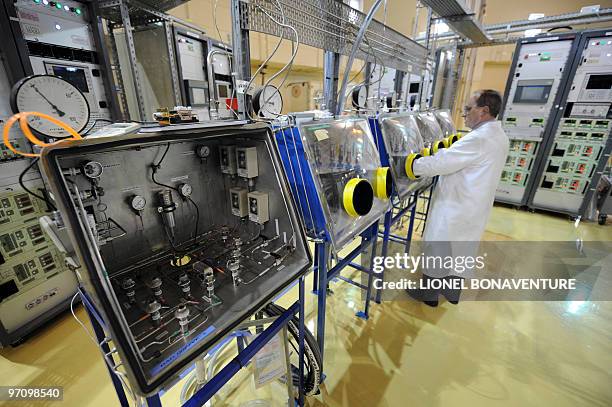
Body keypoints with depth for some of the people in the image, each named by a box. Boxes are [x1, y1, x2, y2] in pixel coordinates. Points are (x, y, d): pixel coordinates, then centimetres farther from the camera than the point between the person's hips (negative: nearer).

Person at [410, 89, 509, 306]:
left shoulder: (478, 138, -24)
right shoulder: (499, 136, 7)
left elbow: (440, 163, -25)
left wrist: (410, 164, -14)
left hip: (454, 208, -9)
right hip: (472, 208, 9)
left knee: (437, 249, 7)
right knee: (460, 250, 20)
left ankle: (429, 294, 24)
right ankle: (452, 292, 38)